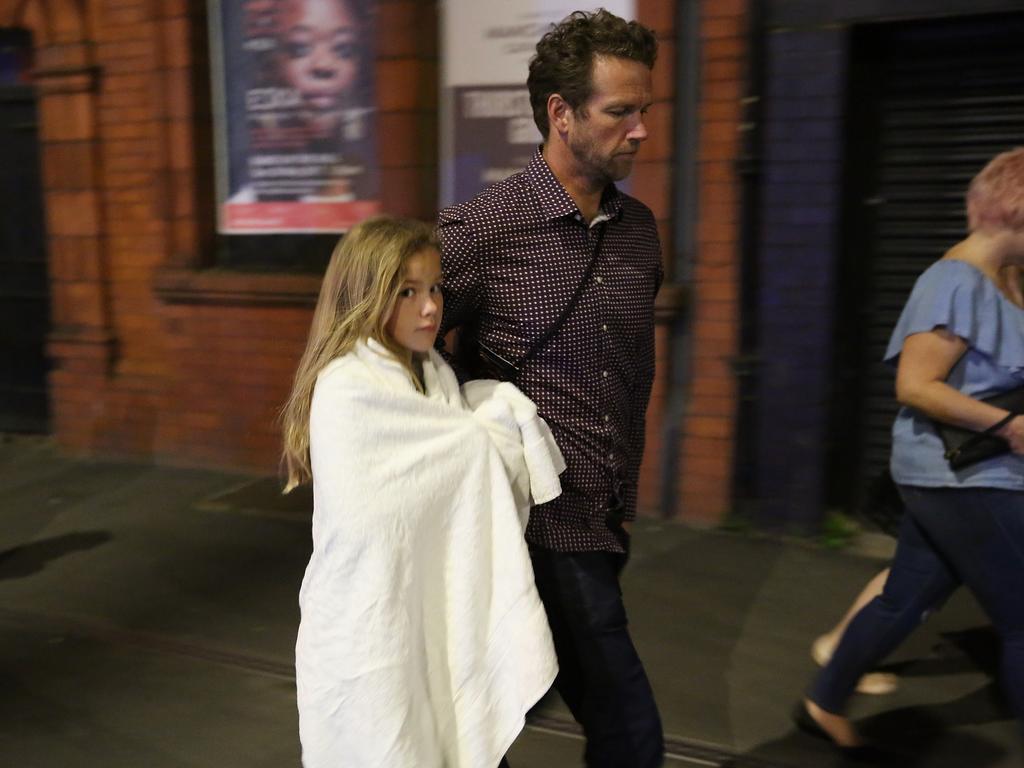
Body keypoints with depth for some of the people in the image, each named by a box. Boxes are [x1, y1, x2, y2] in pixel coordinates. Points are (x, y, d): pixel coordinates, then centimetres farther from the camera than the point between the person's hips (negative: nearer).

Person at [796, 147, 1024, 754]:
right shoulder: (958, 282, -17)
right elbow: (915, 386, -22)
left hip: (964, 479, 9)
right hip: (964, 480, -9)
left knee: (905, 600, 16)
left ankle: (825, 705, 31)